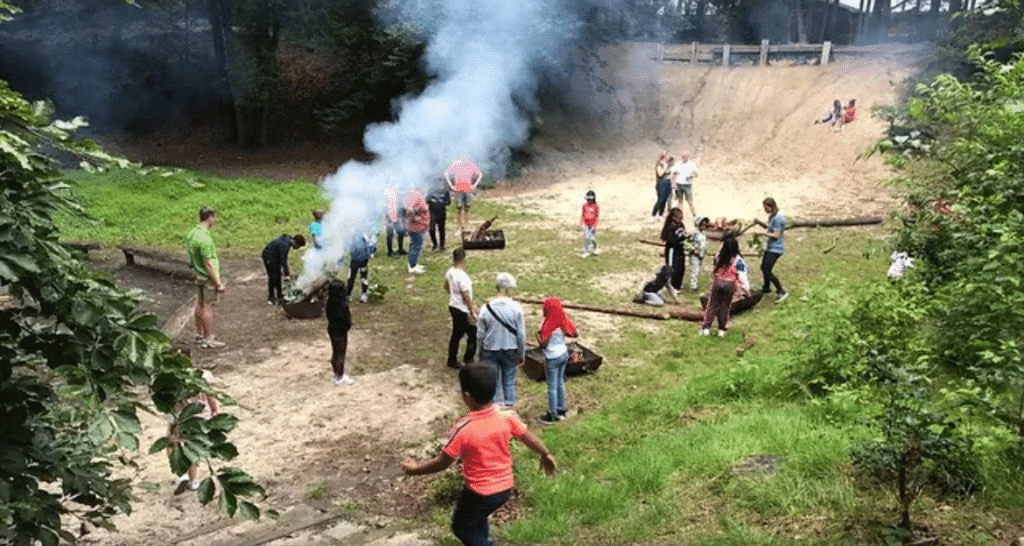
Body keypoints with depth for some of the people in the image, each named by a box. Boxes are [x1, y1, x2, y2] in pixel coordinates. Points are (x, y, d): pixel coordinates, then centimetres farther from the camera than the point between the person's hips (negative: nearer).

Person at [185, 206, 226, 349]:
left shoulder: (192, 233, 3)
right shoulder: (204, 239, -27)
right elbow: (208, 264, -25)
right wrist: (218, 283, -19)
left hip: (198, 275, 9)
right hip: (208, 277, -9)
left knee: (200, 304, 18)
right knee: (208, 307, -2)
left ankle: (199, 335, 30)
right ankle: (208, 340, 5)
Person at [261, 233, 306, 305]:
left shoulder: (288, 241, 0)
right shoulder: (284, 245, -30)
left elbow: (285, 258, 10)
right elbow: (283, 260, -25)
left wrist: (287, 271, 14)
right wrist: (286, 274, -18)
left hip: (275, 256, 10)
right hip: (269, 257, -10)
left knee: (278, 275, 15)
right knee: (273, 277, -7)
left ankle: (279, 294, 26)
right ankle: (270, 299, 0)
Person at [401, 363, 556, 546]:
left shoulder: (463, 429, -27)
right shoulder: (507, 417, -14)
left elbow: (442, 463, -17)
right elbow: (529, 438, 0)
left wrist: (416, 469, -1)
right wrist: (546, 455, 19)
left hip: (479, 493, -6)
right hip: (505, 488, 6)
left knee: (462, 527, 19)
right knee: (477, 517, 32)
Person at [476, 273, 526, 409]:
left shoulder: (486, 308, -11)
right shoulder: (516, 308, -13)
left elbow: (480, 334, -3)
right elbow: (521, 335, -8)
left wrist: (481, 352, 12)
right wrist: (522, 354, 5)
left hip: (490, 350, 0)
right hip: (510, 350, 0)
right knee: (509, 379, 15)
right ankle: (509, 403, 25)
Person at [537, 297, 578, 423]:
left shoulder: (549, 326, -23)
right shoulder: (564, 322, -2)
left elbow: (543, 345, -22)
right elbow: (574, 334, 7)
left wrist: (538, 334, -6)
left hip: (552, 358, -8)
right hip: (564, 354, 8)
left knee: (552, 387, 3)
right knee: (560, 383, 19)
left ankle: (553, 415, 12)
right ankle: (561, 410, 29)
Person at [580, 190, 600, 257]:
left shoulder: (596, 207, -11)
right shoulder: (585, 206, -2)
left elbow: (596, 218, -9)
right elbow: (583, 215, 7)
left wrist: (594, 227, -12)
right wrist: (581, 224, 9)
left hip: (592, 225, -2)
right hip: (586, 225, 2)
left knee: (593, 238, 5)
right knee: (586, 238, -1)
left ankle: (595, 248, 33)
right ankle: (586, 251, 8)